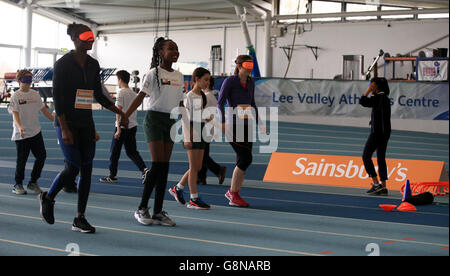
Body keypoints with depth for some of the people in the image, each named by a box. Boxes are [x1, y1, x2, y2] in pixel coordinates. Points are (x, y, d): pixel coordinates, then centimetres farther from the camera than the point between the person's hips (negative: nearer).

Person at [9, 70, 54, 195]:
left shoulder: (35, 94, 9)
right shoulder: (15, 96, -6)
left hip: (35, 132, 5)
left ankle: (33, 182, 16)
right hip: (21, 134, -5)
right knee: (21, 160, 0)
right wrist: (19, 127, -30)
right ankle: (18, 185, 15)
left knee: (41, 156, 2)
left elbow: (43, 110, 18)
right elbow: (15, 113, -15)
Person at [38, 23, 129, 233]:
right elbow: (57, 97, -12)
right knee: (73, 167, -11)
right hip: (67, 123, -6)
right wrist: (64, 129, -18)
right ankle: (47, 199, 17)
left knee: (87, 169, 1)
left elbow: (99, 95, 19)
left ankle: (80, 218, 6)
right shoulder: (63, 64, -8)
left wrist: (120, 112, 11)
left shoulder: (93, 64, 11)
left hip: (86, 124, 6)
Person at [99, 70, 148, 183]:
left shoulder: (121, 92, -10)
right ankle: (144, 169, -6)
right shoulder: (134, 94, 13)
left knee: (115, 151, 4)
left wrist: (119, 129, -16)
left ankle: (112, 176, 9)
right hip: (133, 126, 7)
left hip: (122, 126, -7)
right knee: (131, 151, 11)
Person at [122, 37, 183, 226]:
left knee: (164, 167, 4)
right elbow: (140, 96, -10)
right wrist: (125, 115, -20)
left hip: (170, 121, 6)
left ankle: (158, 212, 7)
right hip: (154, 118, -6)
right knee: (157, 165, -11)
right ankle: (142, 209, -1)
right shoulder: (154, 73, -6)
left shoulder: (179, 76, 12)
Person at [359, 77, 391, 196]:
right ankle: (383, 187, 8)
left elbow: (362, 102, -17)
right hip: (385, 132, 9)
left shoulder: (379, 97, -14)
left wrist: (369, 90, -9)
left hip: (377, 132, -9)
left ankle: (376, 184, -8)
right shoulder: (385, 98, 14)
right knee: (381, 158, 10)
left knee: (366, 156, -2)